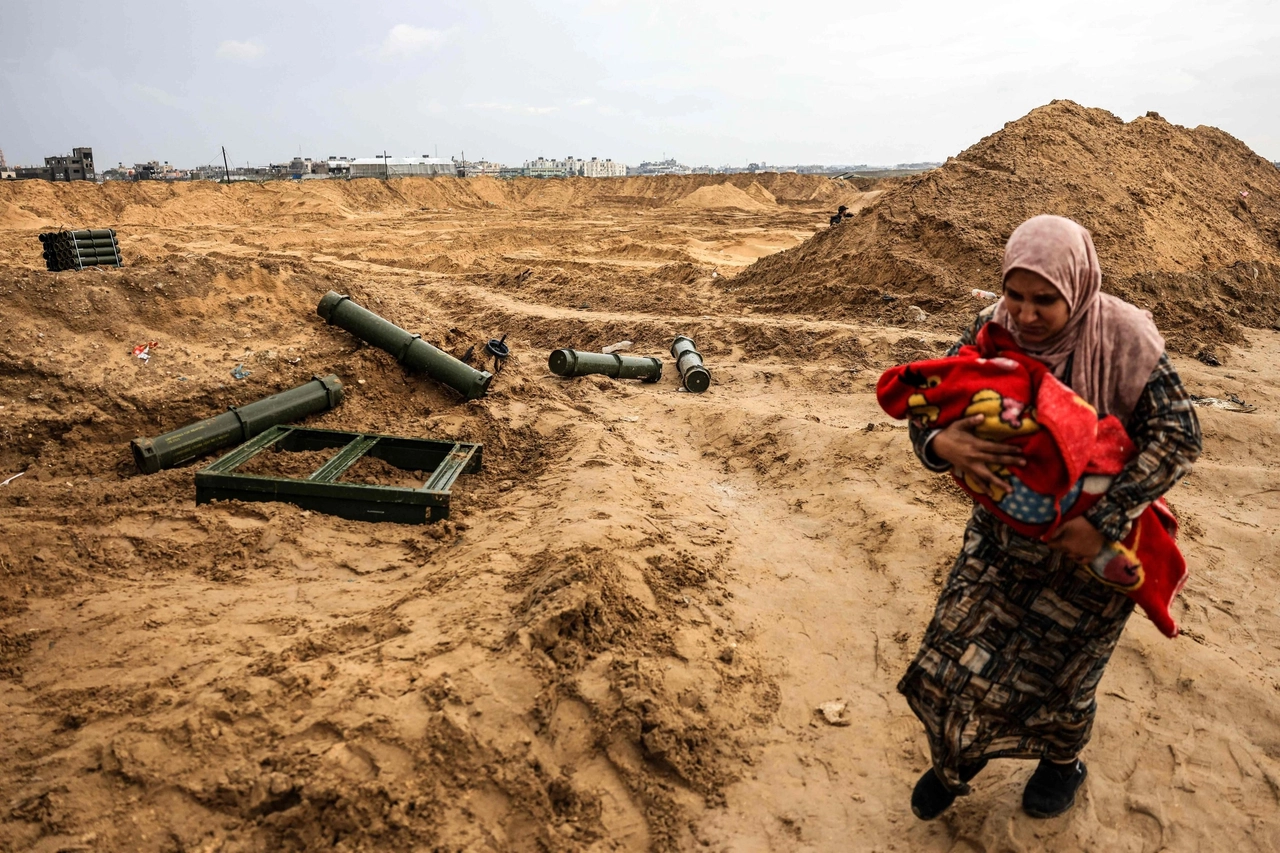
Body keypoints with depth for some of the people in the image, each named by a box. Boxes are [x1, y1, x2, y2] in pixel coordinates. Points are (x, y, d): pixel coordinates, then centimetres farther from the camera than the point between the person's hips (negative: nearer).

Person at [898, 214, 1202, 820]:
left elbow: (1177, 437, -21)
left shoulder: (1123, 338, -22)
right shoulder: (992, 331, -14)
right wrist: (940, 444, -39)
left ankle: (1062, 762, 48)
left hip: (1089, 541, -3)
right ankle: (956, 760, 35)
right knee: (959, 647, 5)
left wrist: (1105, 521, -31)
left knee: (1056, 666, 14)